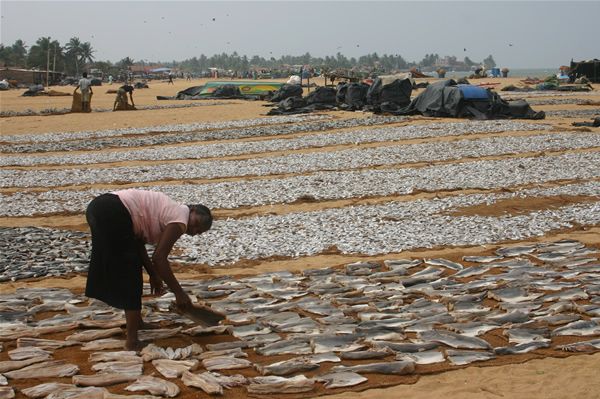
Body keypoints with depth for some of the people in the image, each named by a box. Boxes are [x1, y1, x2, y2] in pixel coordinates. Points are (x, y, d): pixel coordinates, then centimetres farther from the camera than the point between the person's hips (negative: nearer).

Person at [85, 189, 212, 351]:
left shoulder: (169, 212, 24)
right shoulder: (180, 218, -2)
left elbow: (138, 243, 23)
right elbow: (159, 258, -8)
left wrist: (154, 275, 26)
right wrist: (179, 293, -3)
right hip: (113, 214, -10)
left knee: (127, 272, 23)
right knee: (129, 276, 0)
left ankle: (136, 321, 39)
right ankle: (132, 341, 3)